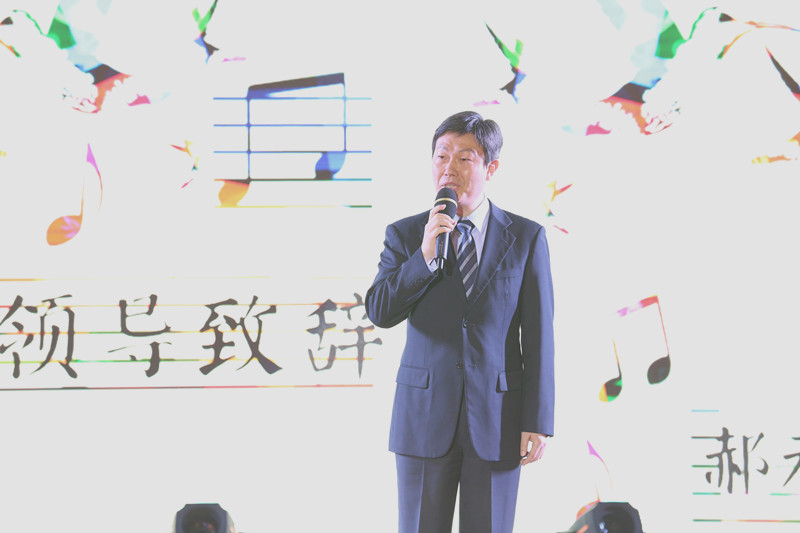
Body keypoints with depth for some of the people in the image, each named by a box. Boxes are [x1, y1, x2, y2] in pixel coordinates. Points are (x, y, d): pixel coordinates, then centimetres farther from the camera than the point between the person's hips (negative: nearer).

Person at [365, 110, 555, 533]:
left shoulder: (526, 239, 1)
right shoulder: (404, 235, 3)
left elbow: (538, 336, -1)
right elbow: (379, 312, -7)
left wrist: (538, 422, -6)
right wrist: (425, 255, -20)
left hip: (496, 419, 0)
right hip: (425, 417, 1)